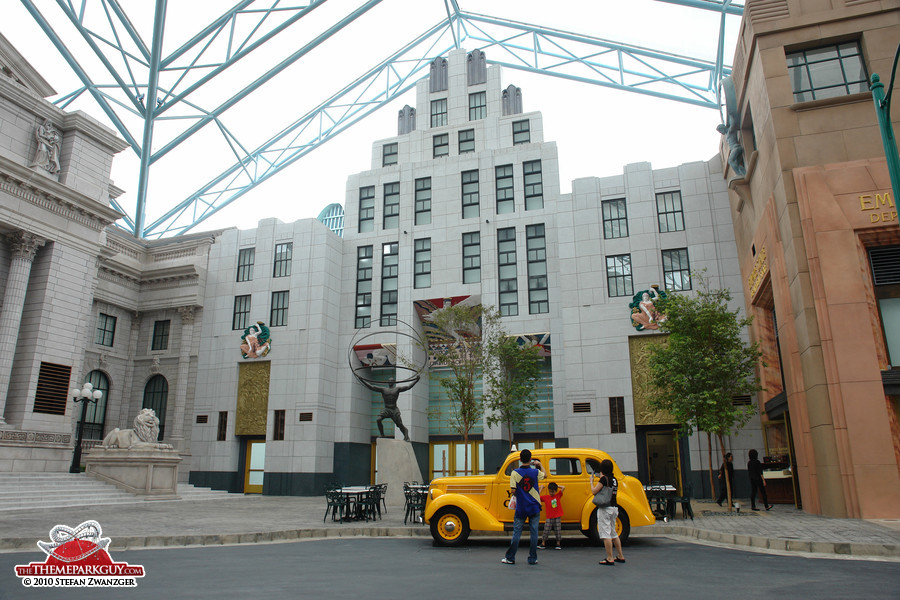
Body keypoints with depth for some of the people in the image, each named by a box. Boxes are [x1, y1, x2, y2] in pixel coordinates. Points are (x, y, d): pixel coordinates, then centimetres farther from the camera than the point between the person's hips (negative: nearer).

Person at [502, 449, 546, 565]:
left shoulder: (515, 473, -8)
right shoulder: (535, 472, -3)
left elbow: (513, 490, -10)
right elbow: (544, 474, 20)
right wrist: (540, 464, 36)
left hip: (521, 507, -1)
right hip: (534, 507, 1)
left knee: (516, 532, 5)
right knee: (533, 532, 7)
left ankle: (510, 558, 11)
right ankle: (532, 559, 10)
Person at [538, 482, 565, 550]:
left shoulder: (558, 496, 1)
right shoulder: (545, 497, 1)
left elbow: (563, 487, -1)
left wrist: (556, 486, 3)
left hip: (557, 518, 0)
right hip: (549, 518, 0)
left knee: (558, 531, 6)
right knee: (546, 531, 0)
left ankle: (558, 544, 19)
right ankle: (543, 544, 10)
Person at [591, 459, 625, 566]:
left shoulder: (604, 479, -12)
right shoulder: (614, 479, 9)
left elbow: (594, 491, -12)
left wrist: (591, 481, 3)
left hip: (604, 508, -8)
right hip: (614, 508, 8)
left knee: (606, 534, -4)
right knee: (613, 533, 19)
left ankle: (610, 559, -4)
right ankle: (620, 556, 24)